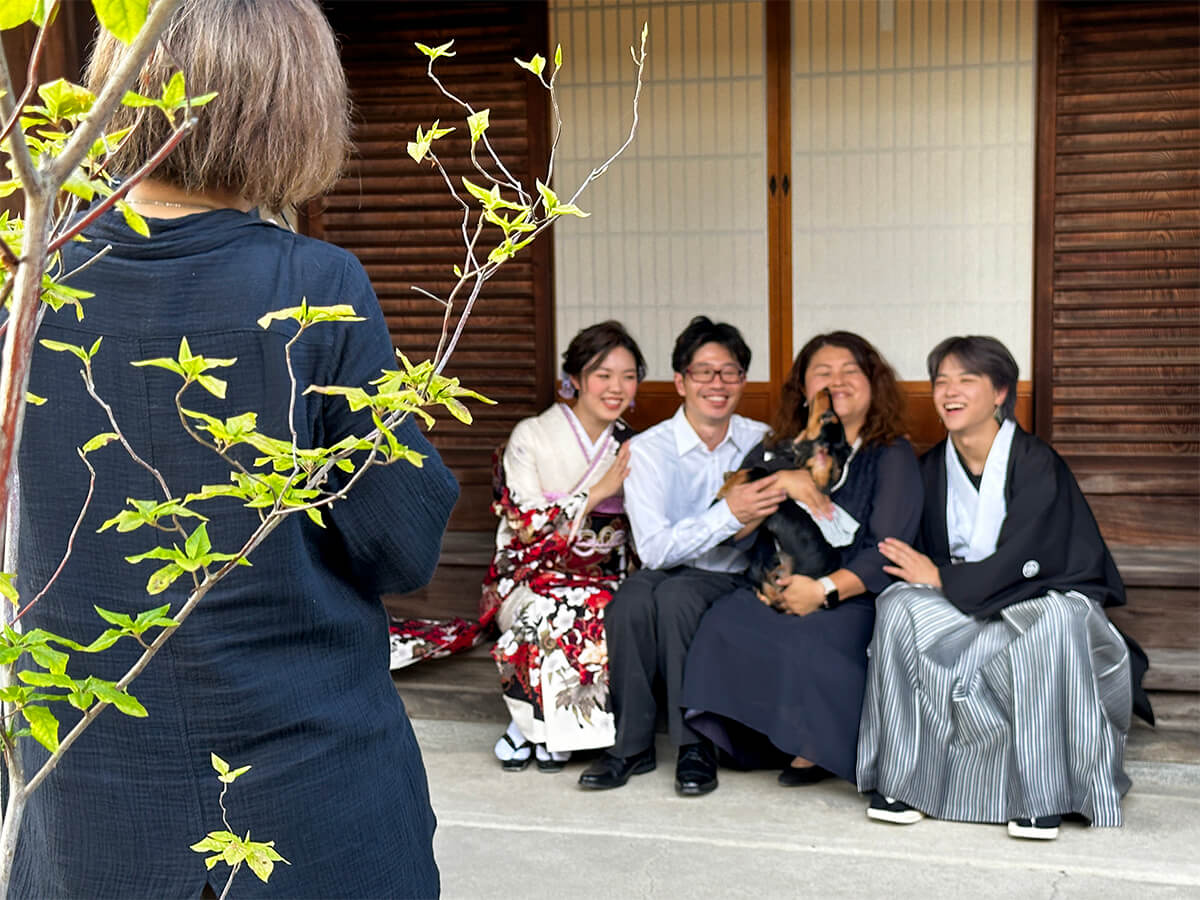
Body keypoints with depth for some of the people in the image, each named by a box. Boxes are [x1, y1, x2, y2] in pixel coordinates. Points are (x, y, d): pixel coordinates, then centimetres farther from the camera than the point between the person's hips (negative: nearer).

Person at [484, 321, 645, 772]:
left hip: (605, 579, 4)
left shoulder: (631, 447, 10)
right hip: (532, 578, -3)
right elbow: (526, 526, -11)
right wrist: (597, 491, -16)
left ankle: (531, 727, -13)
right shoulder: (532, 437, -2)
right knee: (556, 615, -37)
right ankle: (530, 724, -13)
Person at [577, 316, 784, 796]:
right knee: (634, 594, -32)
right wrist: (729, 514, -25)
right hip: (669, 574, 0)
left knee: (677, 593, -32)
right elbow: (654, 548, -15)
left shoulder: (762, 442, 5)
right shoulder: (647, 449, -3)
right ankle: (632, 744, -17)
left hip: (736, 580, 0)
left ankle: (695, 747, -20)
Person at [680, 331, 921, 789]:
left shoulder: (892, 456, 7)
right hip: (776, 588, 4)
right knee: (726, 622, -27)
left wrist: (824, 589, -18)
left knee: (806, 639, -34)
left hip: (855, 597, -3)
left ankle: (819, 745, -9)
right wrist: (778, 481, -11)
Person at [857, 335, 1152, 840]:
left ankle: (1045, 794, -28)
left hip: (1048, 601, -4)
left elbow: (1023, 562, -20)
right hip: (970, 608, 5)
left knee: (1054, 620, -39)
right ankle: (901, 781, -22)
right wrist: (919, 578, -14)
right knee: (900, 606, -24)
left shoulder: (1036, 464, -13)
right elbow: (926, 558, 8)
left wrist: (941, 578, -15)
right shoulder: (932, 468, 5)